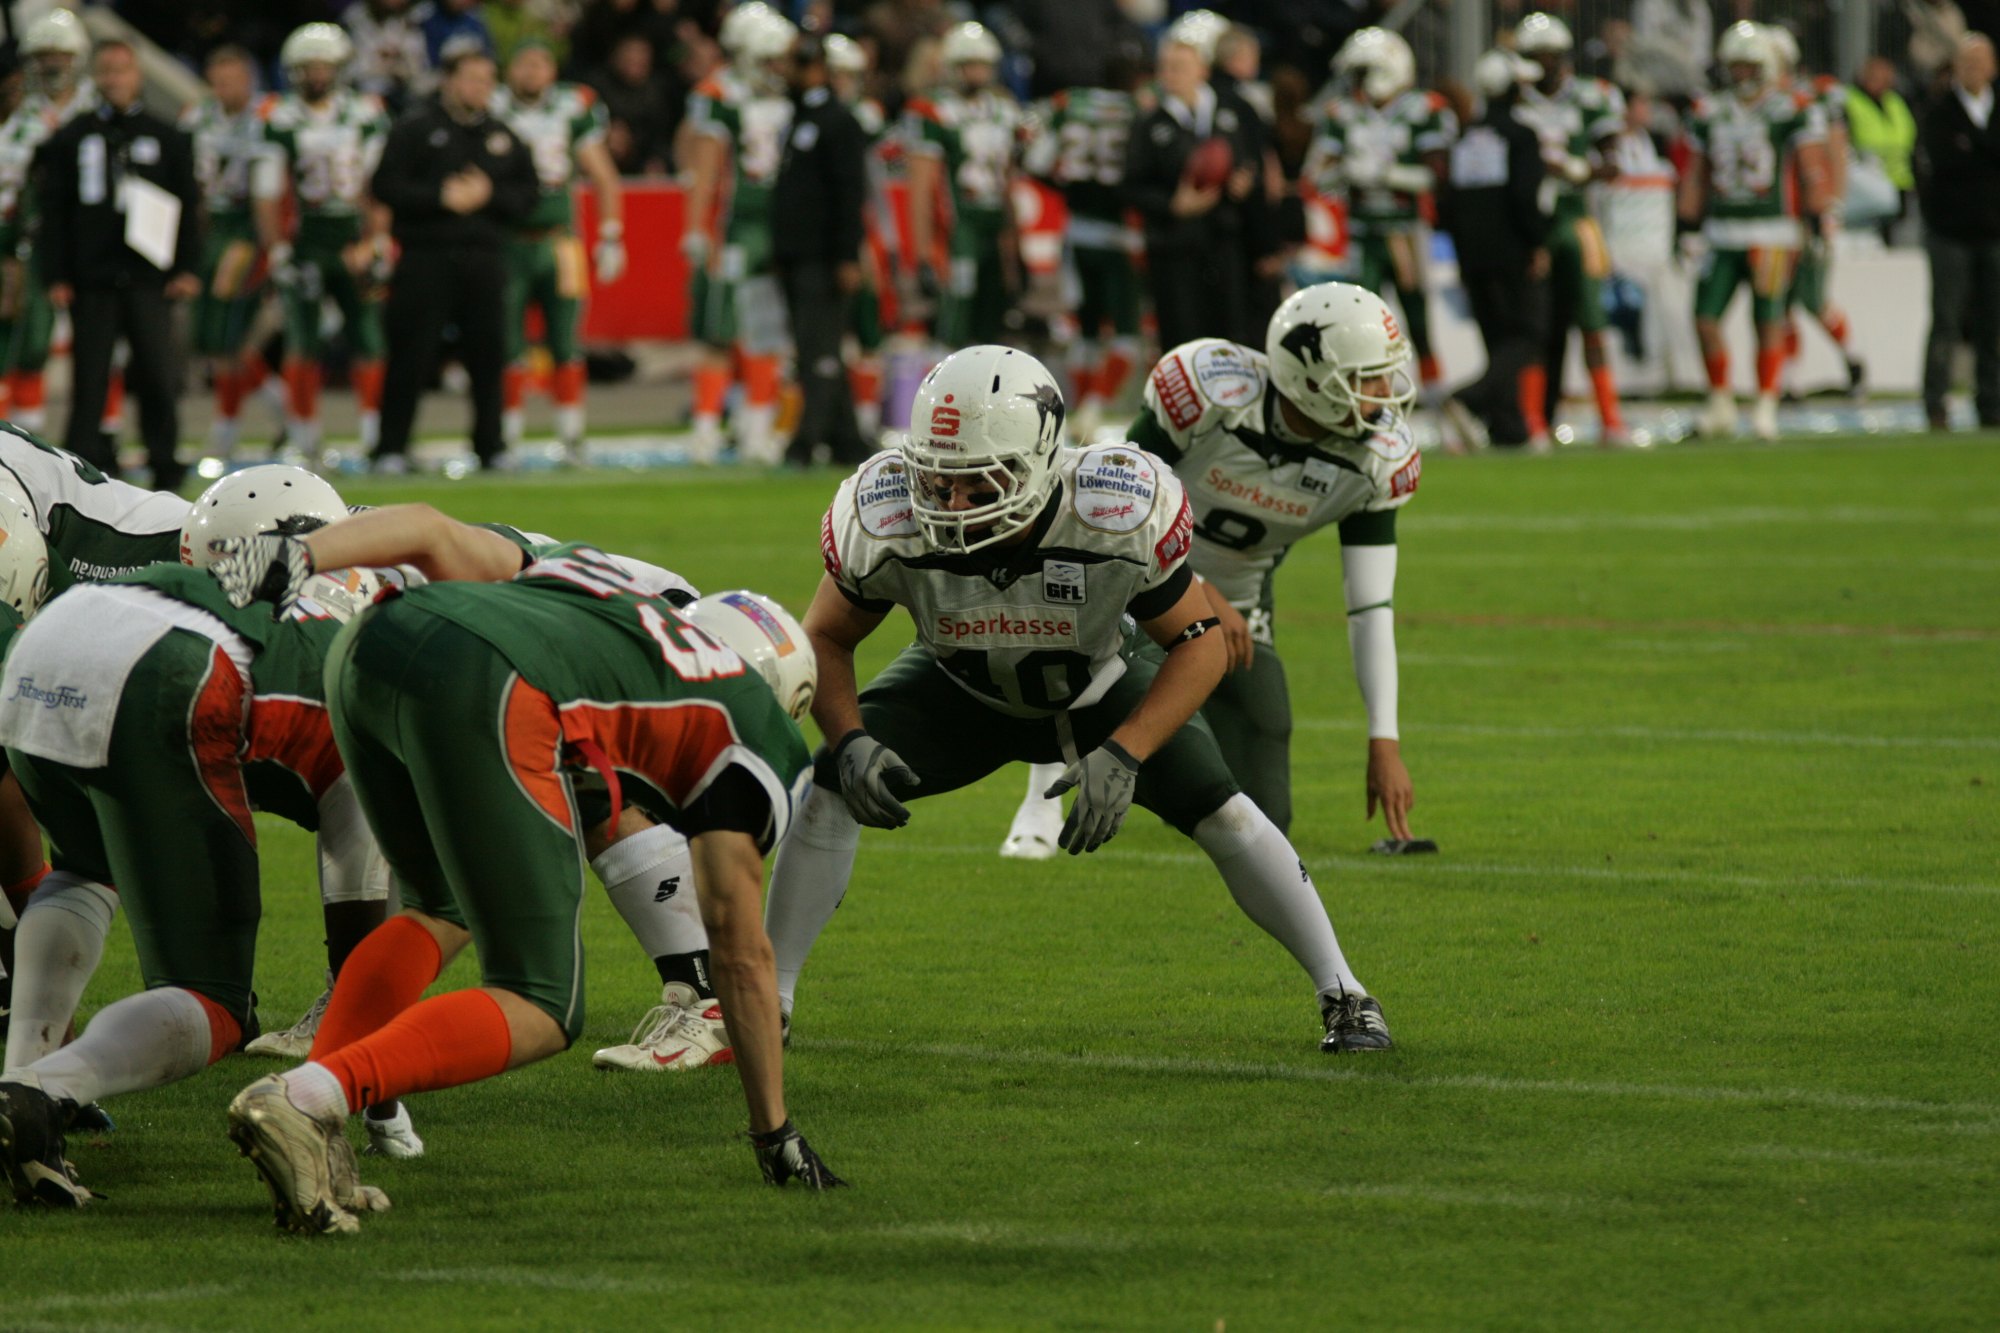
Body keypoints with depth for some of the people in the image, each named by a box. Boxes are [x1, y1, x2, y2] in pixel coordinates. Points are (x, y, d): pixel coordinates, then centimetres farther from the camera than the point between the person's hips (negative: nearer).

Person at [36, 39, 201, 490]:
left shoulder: (167, 139, 9)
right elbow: (54, 212, 6)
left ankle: (164, 463, 8)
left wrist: (187, 268, 0)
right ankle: (86, 460, 6)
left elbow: (188, 207, 9)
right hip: (91, 280, 0)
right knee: (90, 377, 0)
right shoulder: (71, 140, 9)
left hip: (148, 279, 0)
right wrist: (56, 278, -1)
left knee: (158, 375, -2)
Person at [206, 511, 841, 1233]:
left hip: (368, 652, 6)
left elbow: (432, 533, 21)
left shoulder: (590, 572, 39)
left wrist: (297, 552, 6)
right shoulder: (751, 734, 26)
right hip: (486, 699, -6)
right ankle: (305, 1098, -15)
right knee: (541, 1012, 6)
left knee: (444, 911, 30)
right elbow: (741, 951, 26)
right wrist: (774, 1132, 33)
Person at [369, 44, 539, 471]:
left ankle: (491, 447, 12)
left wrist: (490, 195, -6)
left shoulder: (502, 136, 15)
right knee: (411, 355, -5)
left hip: (485, 259, 4)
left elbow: (528, 193, 12)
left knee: (488, 355, 3)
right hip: (426, 256, -4)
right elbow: (386, 185, -6)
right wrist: (441, 197, -13)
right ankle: (392, 448, 0)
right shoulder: (414, 130, 1)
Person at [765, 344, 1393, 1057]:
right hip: (961, 689, 1)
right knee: (830, 791, -18)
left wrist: (1122, 756, -35)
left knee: (1222, 814, -13)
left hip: (1101, 687, -1)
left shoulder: (1120, 515, -39)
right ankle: (769, 998, -2)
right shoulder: (886, 520, -35)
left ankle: (1343, 994, 6)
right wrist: (850, 743, -32)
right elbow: (827, 639, -14)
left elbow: (1201, 644, -24)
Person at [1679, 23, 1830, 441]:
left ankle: (1766, 405, 6)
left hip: (1772, 230, -4)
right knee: (1706, 318, -3)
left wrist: (1816, 223, -7)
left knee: (1769, 322, -3)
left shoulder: (1792, 114, -2)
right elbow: (1694, 177, 18)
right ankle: (1720, 403, 11)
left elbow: (1812, 172, -1)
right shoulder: (1709, 115, 12)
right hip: (1722, 232, 4)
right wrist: (1686, 226, 15)